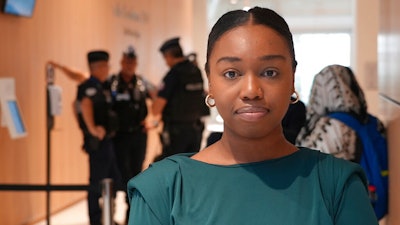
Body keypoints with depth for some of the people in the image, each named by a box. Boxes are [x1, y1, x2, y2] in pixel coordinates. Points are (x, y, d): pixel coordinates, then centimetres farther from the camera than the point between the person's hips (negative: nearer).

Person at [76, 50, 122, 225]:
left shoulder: (97, 86, 16)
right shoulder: (92, 86, -15)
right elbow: (85, 104, -35)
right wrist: (92, 129, -35)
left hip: (105, 141, 10)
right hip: (98, 142, -10)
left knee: (114, 180, 16)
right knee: (97, 183, -4)